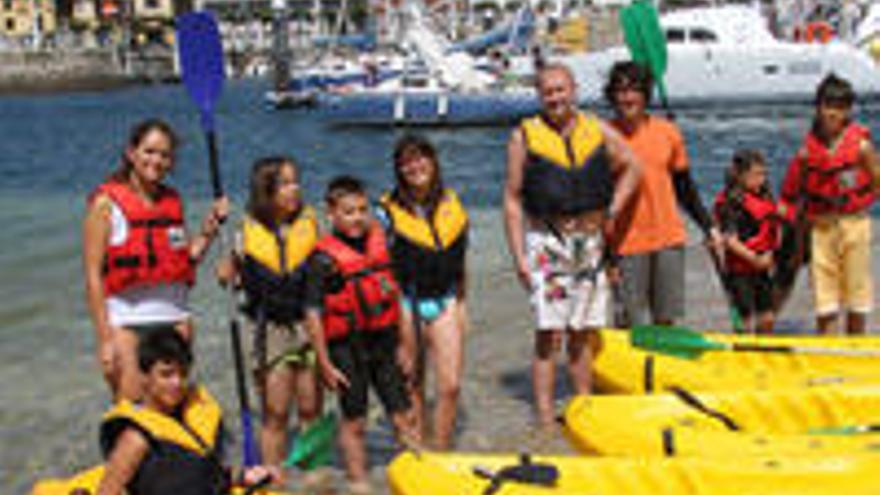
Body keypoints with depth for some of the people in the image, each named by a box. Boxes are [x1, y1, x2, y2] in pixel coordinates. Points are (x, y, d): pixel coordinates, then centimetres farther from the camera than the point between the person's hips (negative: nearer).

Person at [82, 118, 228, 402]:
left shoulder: (173, 201, 10)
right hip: (125, 319, -4)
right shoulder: (107, 203, -4)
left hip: (173, 317, 5)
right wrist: (105, 339, -13)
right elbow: (93, 275, -8)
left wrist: (209, 230, 2)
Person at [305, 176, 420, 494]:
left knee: (403, 417, 8)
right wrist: (325, 363, -12)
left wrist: (404, 344, 13)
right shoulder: (325, 258, -13)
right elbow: (313, 313, -12)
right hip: (346, 347, -4)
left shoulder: (381, 242, 3)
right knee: (354, 422, 6)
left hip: (384, 341, 4)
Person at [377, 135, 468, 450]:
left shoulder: (451, 203, 7)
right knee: (411, 388, 4)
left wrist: (460, 305, 14)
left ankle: (441, 451, 13)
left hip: (444, 303, 3)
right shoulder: (388, 211, -6)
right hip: (404, 305, -3)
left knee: (450, 386, -3)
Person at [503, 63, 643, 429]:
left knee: (583, 334, 10)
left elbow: (632, 167, 22)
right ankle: (545, 420, -1)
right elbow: (513, 200, -2)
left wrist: (614, 209, 9)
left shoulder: (598, 131, 7)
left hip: (590, 244, 3)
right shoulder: (524, 137, -2)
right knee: (549, 333, -7)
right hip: (546, 243, -3)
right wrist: (519, 256, -7)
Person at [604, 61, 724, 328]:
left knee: (666, 320, 9)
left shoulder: (667, 132, 5)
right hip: (627, 244, -3)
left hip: (669, 238, 3)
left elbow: (684, 187, 14)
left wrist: (709, 227, 13)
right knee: (634, 324, -1)